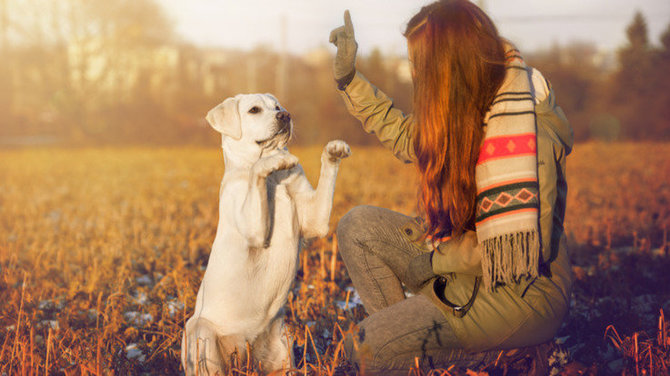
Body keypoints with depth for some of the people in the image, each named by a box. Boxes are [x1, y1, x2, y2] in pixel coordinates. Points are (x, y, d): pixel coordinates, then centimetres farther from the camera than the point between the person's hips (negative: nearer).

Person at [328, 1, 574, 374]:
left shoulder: (523, 133, -26)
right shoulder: (469, 109, 0)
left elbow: (519, 251, -26)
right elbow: (406, 137, 19)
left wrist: (435, 261, -14)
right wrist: (349, 77, 14)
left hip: (523, 294, -9)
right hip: (470, 265, 9)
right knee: (358, 226, 0)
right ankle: (405, 331, 0)